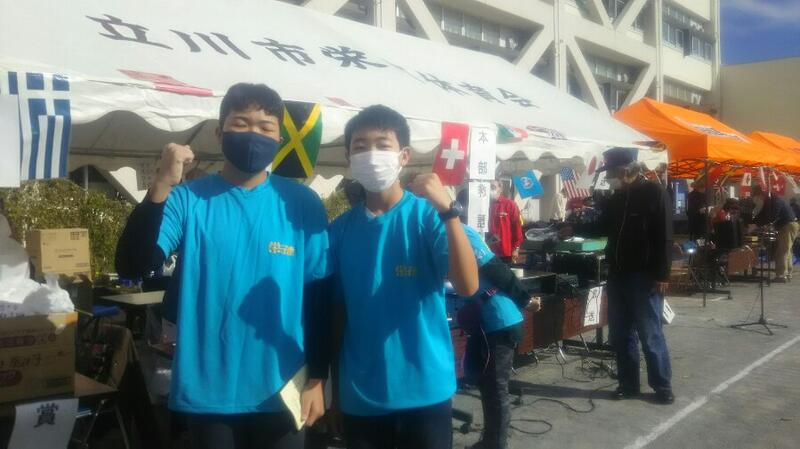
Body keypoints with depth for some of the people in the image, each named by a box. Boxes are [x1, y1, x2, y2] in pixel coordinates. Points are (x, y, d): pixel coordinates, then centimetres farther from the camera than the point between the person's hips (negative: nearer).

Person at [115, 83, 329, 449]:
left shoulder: (302, 204, -3)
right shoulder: (188, 199, -5)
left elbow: (320, 296, 1)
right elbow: (132, 267, -15)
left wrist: (317, 378, 1)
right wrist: (161, 188, -26)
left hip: (280, 390, 0)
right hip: (207, 391, 0)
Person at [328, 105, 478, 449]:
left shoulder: (428, 216, -8)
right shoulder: (340, 229, 1)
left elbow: (468, 286, -19)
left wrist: (449, 211, -30)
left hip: (425, 390, -2)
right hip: (359, 396, 3)